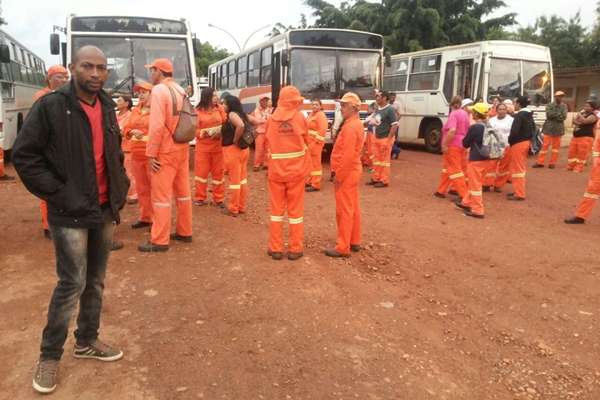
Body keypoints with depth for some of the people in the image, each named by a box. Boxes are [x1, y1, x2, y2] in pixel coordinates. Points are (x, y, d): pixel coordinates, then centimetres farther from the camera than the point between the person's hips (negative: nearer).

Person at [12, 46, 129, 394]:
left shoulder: (107, 106, 8)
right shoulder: (50, 106, -11)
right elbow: (24, 155, -10)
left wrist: (121, 186, 9)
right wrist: (56, 193, -14)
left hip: (105, 209, 6)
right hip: (71, 212, -6)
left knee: (96, 281, 14)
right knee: (73, 283, -3)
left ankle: (87, 341, 31)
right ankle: (49, 355, 16)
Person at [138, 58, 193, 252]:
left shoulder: (159, 90, -13)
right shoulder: (180, 90, 12)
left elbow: (157, 125, -21)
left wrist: (151, 153, -17)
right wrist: (183, 141, 17)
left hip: (166, 150, -8)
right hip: (182, 148, 8)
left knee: (161, 195, -3)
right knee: (182, 191, 13)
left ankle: (160, 241, 2)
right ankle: (184, 232, 23)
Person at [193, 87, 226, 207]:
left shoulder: (219, 110, 6)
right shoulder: (198, 111, -3)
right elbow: (194, 130, -5)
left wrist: (221, 131, -16)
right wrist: (206, 132, -19)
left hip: (217, 146, 3)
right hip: (203, 146, -2)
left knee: (218, 172, 7)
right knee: (201, 171, 2)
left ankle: (219, 199, 15)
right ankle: (200, 198, 15)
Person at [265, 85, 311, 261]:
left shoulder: (271, 119, -3)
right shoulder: (300, 118, -7)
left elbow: (268, 142, 7)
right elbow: (306, 141, 3)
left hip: (276, 170, 1)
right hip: (297, 170, -1)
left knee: (276, 209, 11)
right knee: (295, 210, 7)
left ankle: (275, 248, 14)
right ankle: (295, 249, 13)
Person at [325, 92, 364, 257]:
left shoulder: (350, 127, -20)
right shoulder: (356, 124, 13)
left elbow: (347, 156, -24)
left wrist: (338, 177, -19)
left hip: (346, 173, -10)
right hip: (352, 171, 10)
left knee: (344, 210, -5)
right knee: (352, 208, 15)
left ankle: (343, 247, 1)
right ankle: (354, 242, 24)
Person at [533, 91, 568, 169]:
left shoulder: (564, 106, 5)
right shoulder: (549, 105, 1)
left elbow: (564, 116, -7)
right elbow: (549, 114, -14)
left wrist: (554, 115, -10)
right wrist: (559, 114, -9)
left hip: (558, 129, 2)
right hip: (549, 128, -1)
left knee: (556, 146, 6)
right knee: (545, 145, 0)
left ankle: (552, 163, 14)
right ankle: (540, 162, 6)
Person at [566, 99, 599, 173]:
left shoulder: (593, 116, -9)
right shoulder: (582, 113, 15)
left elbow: (584, 121, -25)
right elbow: (574, 121, 8)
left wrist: (579, 114, -11)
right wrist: (578, 123, -13)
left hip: (586, 137, -8)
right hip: (575, 136, 8)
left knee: (582, 154, -6)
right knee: (572, 152, 11)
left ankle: (579, 168, 0)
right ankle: (570, 166, 22)